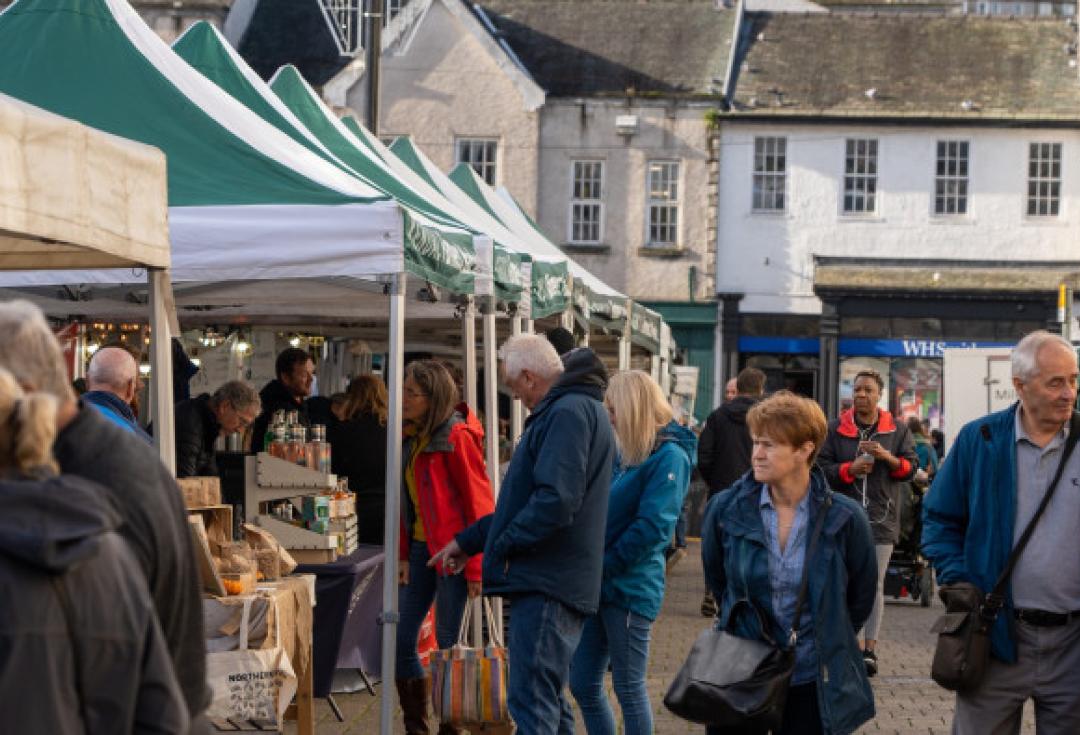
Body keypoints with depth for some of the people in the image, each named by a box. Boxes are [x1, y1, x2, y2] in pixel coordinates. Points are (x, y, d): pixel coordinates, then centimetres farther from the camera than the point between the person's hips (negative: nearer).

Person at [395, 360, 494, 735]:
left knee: (446, 643, -2)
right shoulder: (411, 437, 12)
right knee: (401, 640, 7)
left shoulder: (457, 436, -12)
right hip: (421, 547, 8)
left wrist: (475, 564, -15)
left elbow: (478, 500, -13)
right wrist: (404, 554, 12)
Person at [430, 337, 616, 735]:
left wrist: (501, 547, -13)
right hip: (555, 583, 11)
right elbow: (528, 497, 25)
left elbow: (554, 501, -26)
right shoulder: (576, 408, 20)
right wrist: (469, 540, 24)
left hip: (546, 585, -11)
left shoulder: (567, 412, -14)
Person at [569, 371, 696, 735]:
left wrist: (603, 566, -15)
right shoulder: (627, 453, 13)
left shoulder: (669, 457, -13)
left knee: (629, 689, 2)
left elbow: (651, 526, -20)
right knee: (582, 684, 12)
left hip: (630, 589, -8)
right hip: (599, 586, 8)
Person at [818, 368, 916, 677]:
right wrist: (850, 469, -12)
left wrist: (887, 457, -13)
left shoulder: (897, 430, 7)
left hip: (881, 518, 0)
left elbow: (911, 467, 5)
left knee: (875, 585, 0)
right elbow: (822, 467, 4)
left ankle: (870, 647, 3)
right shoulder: (836, 428, 6)